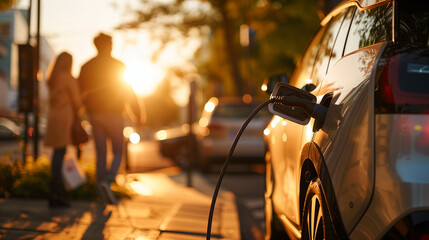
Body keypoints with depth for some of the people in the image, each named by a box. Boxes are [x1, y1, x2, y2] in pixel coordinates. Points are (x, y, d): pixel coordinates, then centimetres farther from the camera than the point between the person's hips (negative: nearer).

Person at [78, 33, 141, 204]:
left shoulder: (86, 67, 6)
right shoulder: (118, 65, -4)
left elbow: (79, 92, 4)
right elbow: (128, 91, -6)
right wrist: (137, 113, 0)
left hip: (94, 115, 3)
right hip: (113, 114, -3)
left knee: (101, 155, 8)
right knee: (118, 152, 8)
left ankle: (104, 196, 6)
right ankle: (107, 181, -18)